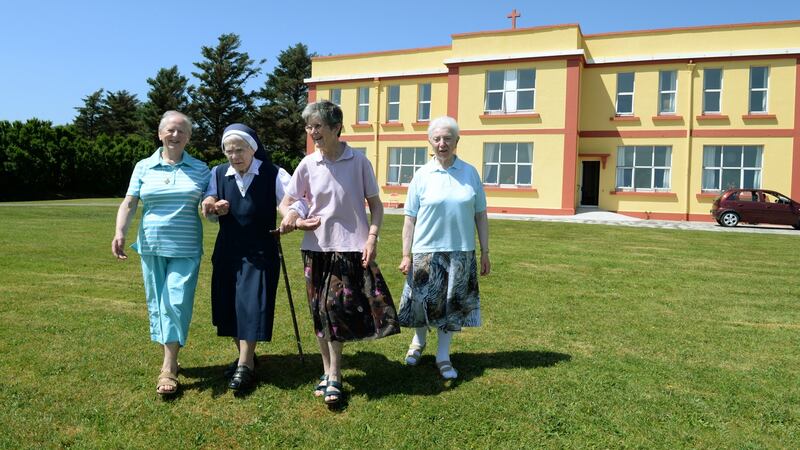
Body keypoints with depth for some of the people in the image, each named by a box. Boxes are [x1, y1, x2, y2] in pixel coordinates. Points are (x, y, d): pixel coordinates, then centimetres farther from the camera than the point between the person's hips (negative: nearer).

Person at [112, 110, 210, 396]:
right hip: (151, 246, 2)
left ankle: (169, 368, -1)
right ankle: (169, 358, 24)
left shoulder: (200, 169, 5)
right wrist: (120, 232, -13)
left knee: (176, 303, -7)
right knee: (156, 303, 8)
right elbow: (129, 203, 2)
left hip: (186, 249, -2)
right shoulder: (144, 167, 7)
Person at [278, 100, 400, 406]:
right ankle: (329, 372, 26)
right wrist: (290, 217, -15)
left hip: (351, 247, -3)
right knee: (320, 312, 9)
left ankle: (333, 377, 7)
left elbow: (375, 205, 1)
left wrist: (372, 237, -11)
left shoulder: (358, 162, -4)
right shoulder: (308, 164, 1)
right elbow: (286, 202, 6)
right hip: (317, 247, 3)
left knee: (336, 308, -8)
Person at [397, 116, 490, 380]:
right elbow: (410, 219, 0)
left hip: (461, 252, 1)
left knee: (452, 305, 10)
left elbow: (480, 216, 6)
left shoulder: (470, 173, 3)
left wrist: (485, 252, 5)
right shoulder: (422, 176, -2)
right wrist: (406, 255, -3)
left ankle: (443, 356, 26)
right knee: (424, 302, 9)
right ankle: (418, 341, 38)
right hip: (427, 251, -1)